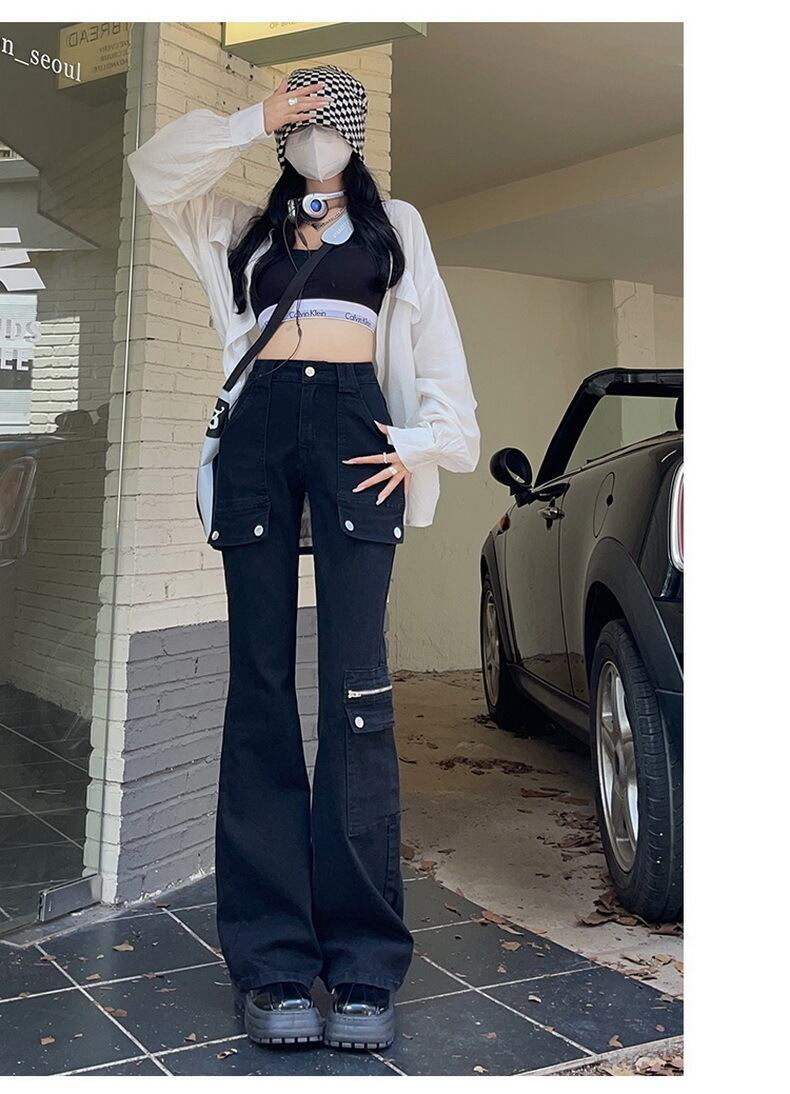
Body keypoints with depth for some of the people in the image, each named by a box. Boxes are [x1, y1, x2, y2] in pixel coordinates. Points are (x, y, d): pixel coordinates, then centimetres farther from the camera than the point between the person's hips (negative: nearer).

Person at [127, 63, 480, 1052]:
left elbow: (435, 339, 14)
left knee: (355, 684, -13)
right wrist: (256, 119, 16)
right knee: (261, 683, -6)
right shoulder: (247, 227, 28)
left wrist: (424, 440, 0)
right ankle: (273, 960, -3)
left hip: (353, 425, -1)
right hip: (258, 426, 2)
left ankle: (364, 960, -9)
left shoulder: (395, 224, 24)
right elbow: (158, 169, 17)